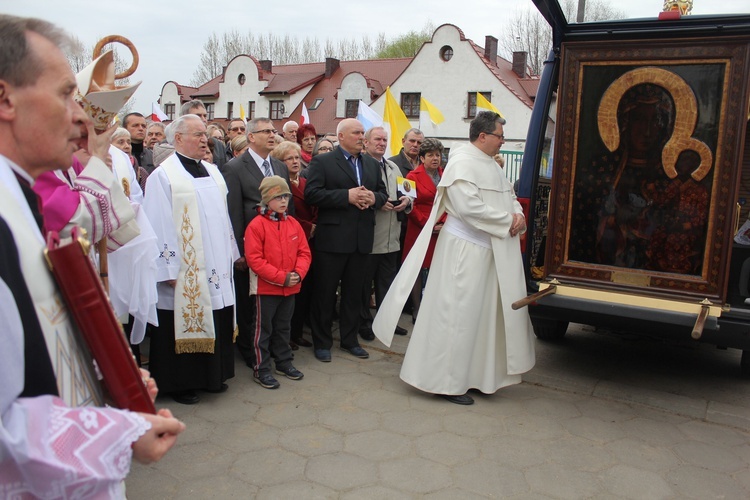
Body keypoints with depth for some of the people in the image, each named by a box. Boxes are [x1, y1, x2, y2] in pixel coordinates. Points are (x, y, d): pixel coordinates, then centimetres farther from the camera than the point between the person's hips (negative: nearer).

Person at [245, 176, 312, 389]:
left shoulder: (293, 224, 4)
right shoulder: (257, 225, -13)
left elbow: (304, 252, 6)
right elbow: (254, 259, -18)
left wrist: (298, 273, -12)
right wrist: (281, 277, -19)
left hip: (291, 288, 5)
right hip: (266, 288, -5)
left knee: (284, 327, 19)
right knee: (264, 329, 6)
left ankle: (284, 362, 33)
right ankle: (262, 369, 17)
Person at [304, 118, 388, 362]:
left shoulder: (372, 164, 15)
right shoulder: (322, 162, -4)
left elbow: (383, 193, 16)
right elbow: (311, 194, -14)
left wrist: (374, 198, -8)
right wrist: (347, 196, -20)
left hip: (362, 239, 5)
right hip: (332, 238, -5)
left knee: (354, 292, 14)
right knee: (325, 292, 5)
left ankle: (350, 339, 28)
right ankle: (322, 342, 19)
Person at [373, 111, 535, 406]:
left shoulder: (489, 164, 16)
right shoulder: (462, 162, -14)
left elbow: (509, 196, 21)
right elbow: (470, 207, -24)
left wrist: (518, 214, -1)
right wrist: (508, 220, -15)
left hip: (491, 252, 10)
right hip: (464, 251, -10)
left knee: (482, 314, 15)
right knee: (457, 314, -2)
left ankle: (477, 375, 29)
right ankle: (446, 382, 10)